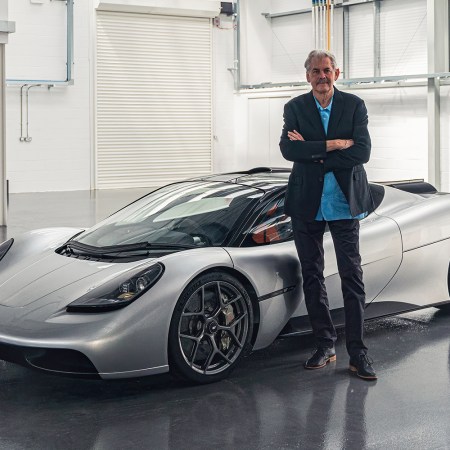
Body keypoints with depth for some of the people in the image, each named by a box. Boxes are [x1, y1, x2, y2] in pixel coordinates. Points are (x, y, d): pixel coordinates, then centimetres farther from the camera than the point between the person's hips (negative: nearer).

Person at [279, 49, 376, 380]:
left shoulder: (354, 105, 2)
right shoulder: (295, 108, 4)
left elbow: (362, 152, -11)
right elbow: (287, 148, -11)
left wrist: (312, 153, -13)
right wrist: (332, 145, -18)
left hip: (344, 203, -2)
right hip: (307, 204, 2)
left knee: (352, 276, -3)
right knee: (312, 276, 8)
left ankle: (357, 351, 2)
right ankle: (325, 345, 20)